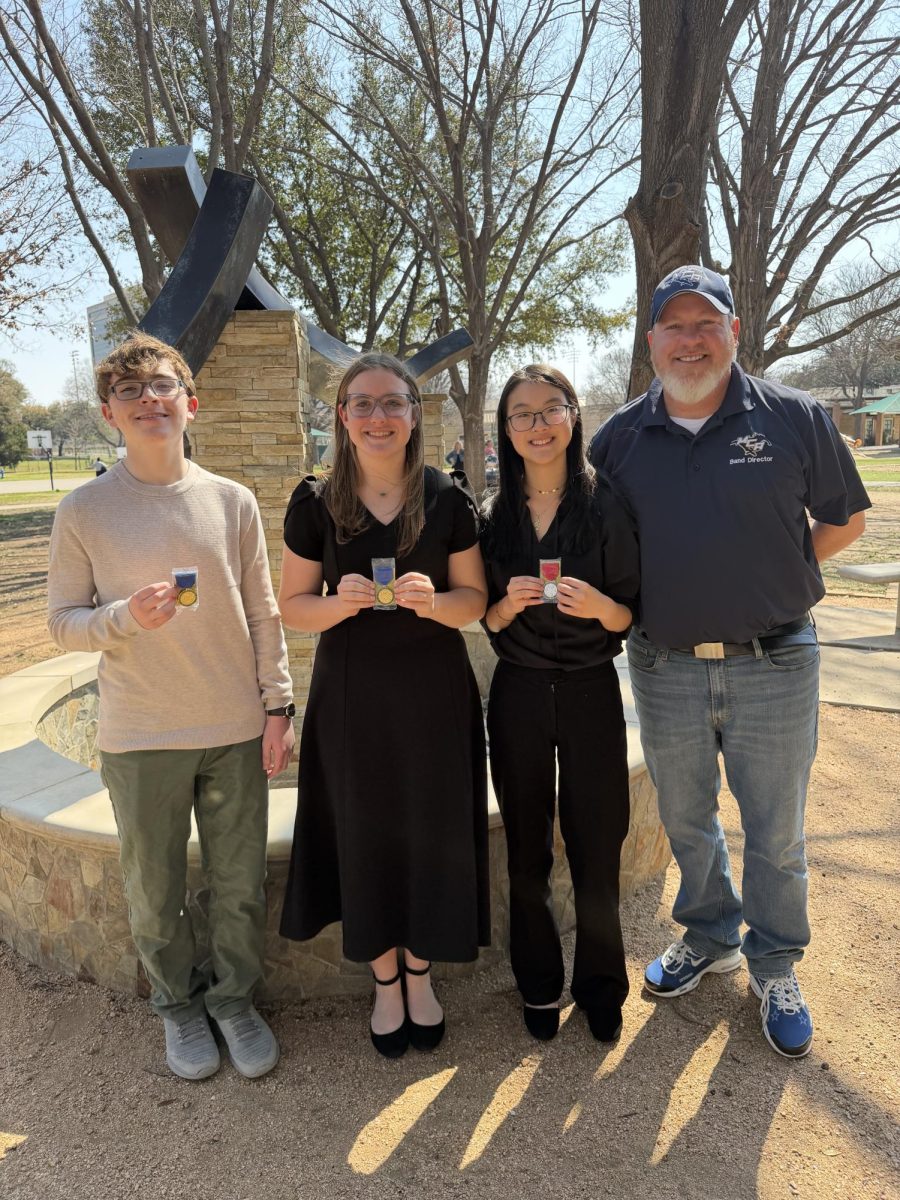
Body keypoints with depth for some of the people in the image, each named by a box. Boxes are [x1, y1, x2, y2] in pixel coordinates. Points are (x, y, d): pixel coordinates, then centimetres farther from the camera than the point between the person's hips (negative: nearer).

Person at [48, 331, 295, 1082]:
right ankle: (179, 1004, 40)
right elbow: (64, 622, -1)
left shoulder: (232, 502, -1)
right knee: (155, 892, 15)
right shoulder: (85, 511, -4)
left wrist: (277, 706, 0)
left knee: (241, 886, 13)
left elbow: (264, 615, 3)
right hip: (140, 737, -1)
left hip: (236, 730, 1)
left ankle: (235, 997, 39)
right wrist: (127, 616, -21)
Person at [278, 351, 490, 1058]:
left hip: (434, 694, 0)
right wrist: (340, 601, -20)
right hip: (351, 697, 0)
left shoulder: (448, 499, -2)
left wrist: (434, 600, -21)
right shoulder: (316, 504, -1)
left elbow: (476, 600, 1)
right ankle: (384, 981, 33)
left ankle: (421, 974, 34)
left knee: (431, 833, 8)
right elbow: (293, 607, 1)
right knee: (366, 837, 9)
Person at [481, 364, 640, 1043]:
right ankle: (539, 984, 35)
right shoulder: (493, 516, 1)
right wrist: (508, 603, -16)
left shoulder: (606, 505, -5)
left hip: (591, 694, -1)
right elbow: (487, 621, 5)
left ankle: (600, 987, 33)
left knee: (596, 849, 7)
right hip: (518, 695, 2)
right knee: (527, 851, 13)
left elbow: (630, 615, -2)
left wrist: (599, 604, -23)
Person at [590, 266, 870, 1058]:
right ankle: (709, 937, 44)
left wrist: (771, 577, -2)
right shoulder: (621, 437, 1)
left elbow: (844, 521, 5)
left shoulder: (793, 418, -4)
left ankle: (775, 968, 36)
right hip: (664, 666, 2)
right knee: (686, 822, 19)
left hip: (773, 665, -2)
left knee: (775, 832, 12)